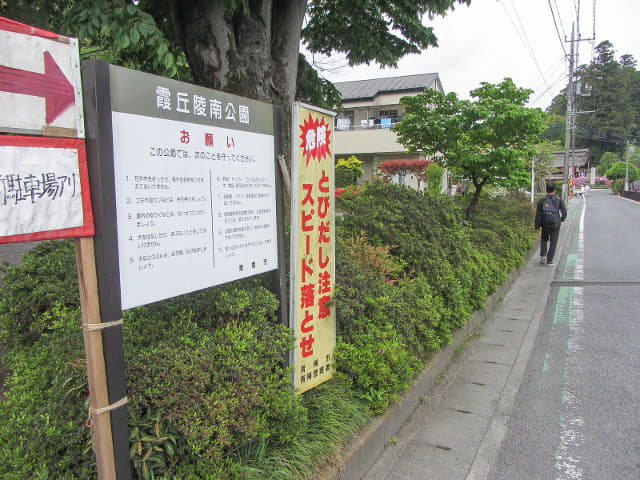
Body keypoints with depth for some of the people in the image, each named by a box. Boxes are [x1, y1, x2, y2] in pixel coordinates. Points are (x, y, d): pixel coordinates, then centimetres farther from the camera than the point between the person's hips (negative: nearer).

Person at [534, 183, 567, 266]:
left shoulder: (541, 200, 2)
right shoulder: (559, 199, 0)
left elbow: (537, 215, 0)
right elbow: (564, 212, -6)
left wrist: (537, 227, 3)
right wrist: (561, 220, 14)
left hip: (545, 224, 1)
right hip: (555, 224, -1)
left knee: (544, 240, 22)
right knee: (553, 243, 7)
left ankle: (543, 255, 4)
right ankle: (549, 261, 6)